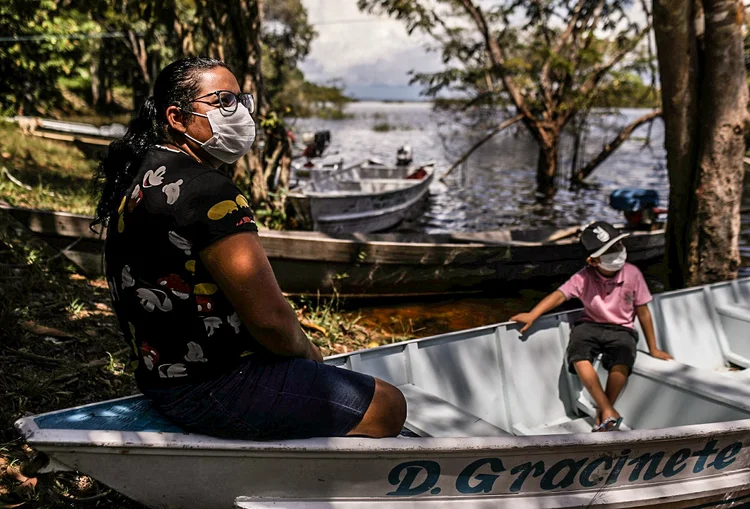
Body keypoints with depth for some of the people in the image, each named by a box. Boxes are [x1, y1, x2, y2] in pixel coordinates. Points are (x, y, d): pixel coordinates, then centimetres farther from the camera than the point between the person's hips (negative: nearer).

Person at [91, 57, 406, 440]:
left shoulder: (142, 174, 9)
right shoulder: (205, 190, -23)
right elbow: (270, 318, -25)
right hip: (211, 390, -11)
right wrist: (307, 352, -2)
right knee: (387, 406, -3)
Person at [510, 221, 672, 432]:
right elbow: (559, 295, -14)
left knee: (621, 363, -32)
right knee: (579, 358, -30)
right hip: (590, 326, 1)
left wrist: (653, 349, 6)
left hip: (621, 330, -1)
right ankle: (609, 412, -22)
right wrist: (532, 315, -30)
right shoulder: (584, 277, -9)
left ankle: (602, 415, -14)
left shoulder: (632, 274, -9)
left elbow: (643, 313, -1)